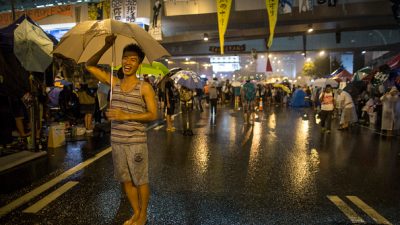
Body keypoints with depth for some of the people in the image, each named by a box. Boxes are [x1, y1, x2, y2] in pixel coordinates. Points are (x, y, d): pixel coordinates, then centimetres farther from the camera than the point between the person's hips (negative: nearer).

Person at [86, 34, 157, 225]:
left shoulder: (144, 87, -7)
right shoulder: (114, 83, 6)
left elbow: (153, 115, -12)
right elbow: (89, 66, 10)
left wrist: (126, 116, -21)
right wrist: (106, 47, -2)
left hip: (136, 142, -5)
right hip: (116, 141, 5)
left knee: (140, 180, 8)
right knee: (126, 180, 16)